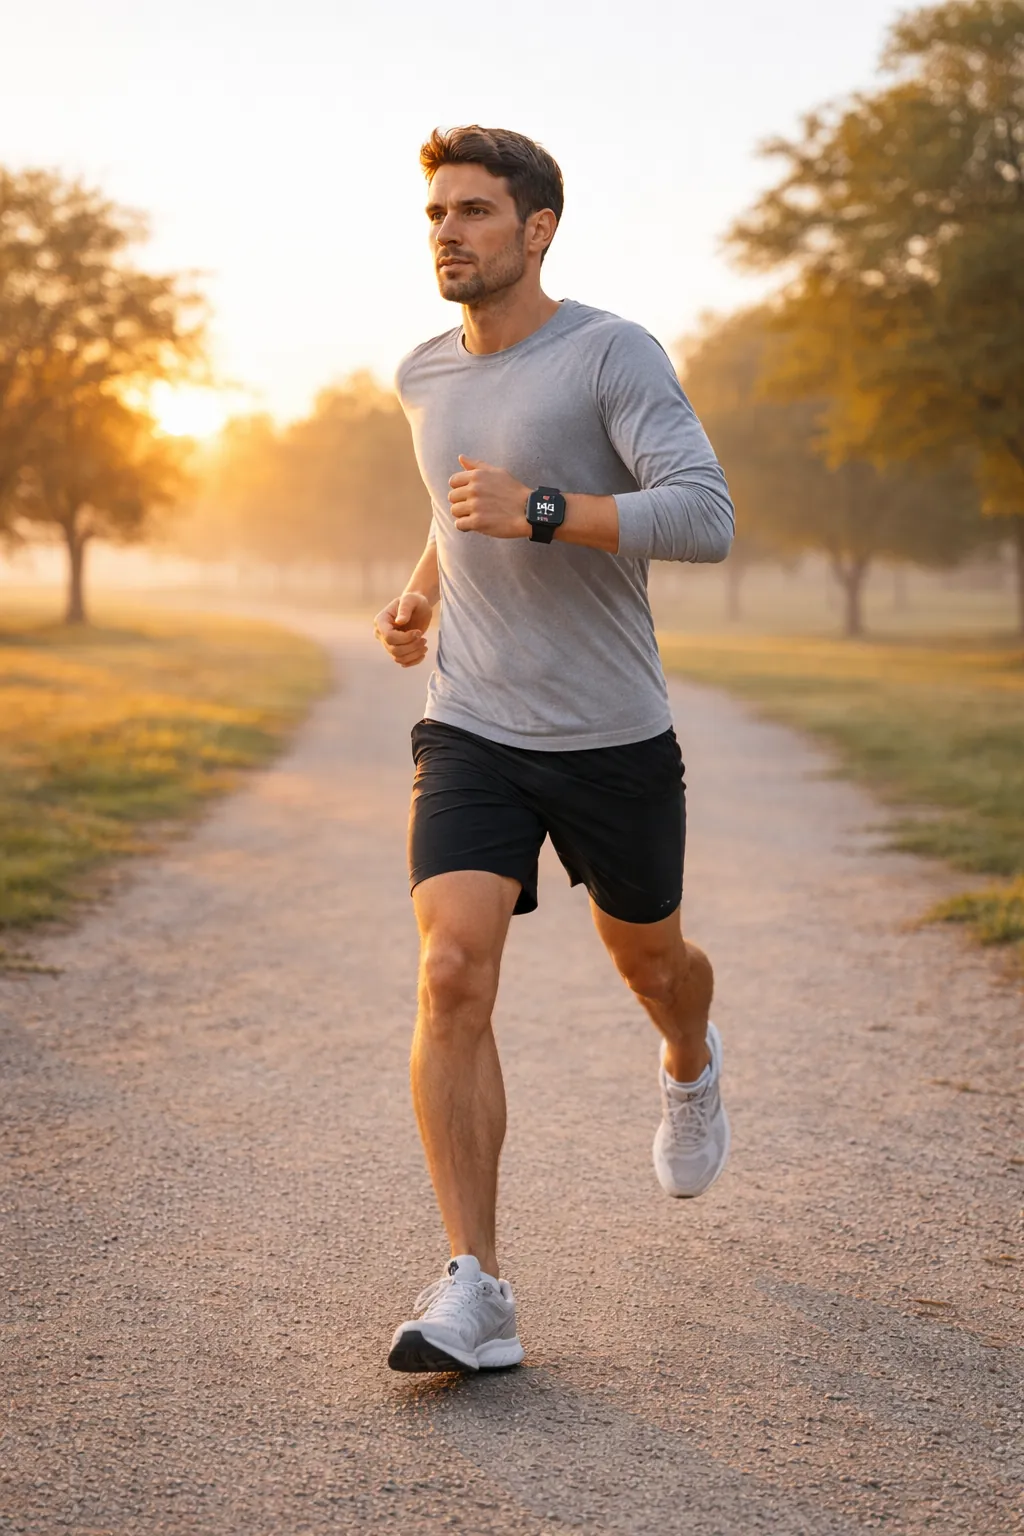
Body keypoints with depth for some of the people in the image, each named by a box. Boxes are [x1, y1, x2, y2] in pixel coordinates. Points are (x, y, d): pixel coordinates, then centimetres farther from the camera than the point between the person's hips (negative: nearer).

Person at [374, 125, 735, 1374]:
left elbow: (705, 521, -22)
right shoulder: (424, 376, 7)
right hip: (470, 730, 3)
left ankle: (690, 1064, 56)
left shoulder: (616, 355, -11)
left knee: (646, 960, 18)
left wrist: (537, 512, -30)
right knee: (452, 976, -17)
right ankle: (473, 1291, -15)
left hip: (614, 738, -3)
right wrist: (420, 592, 10)